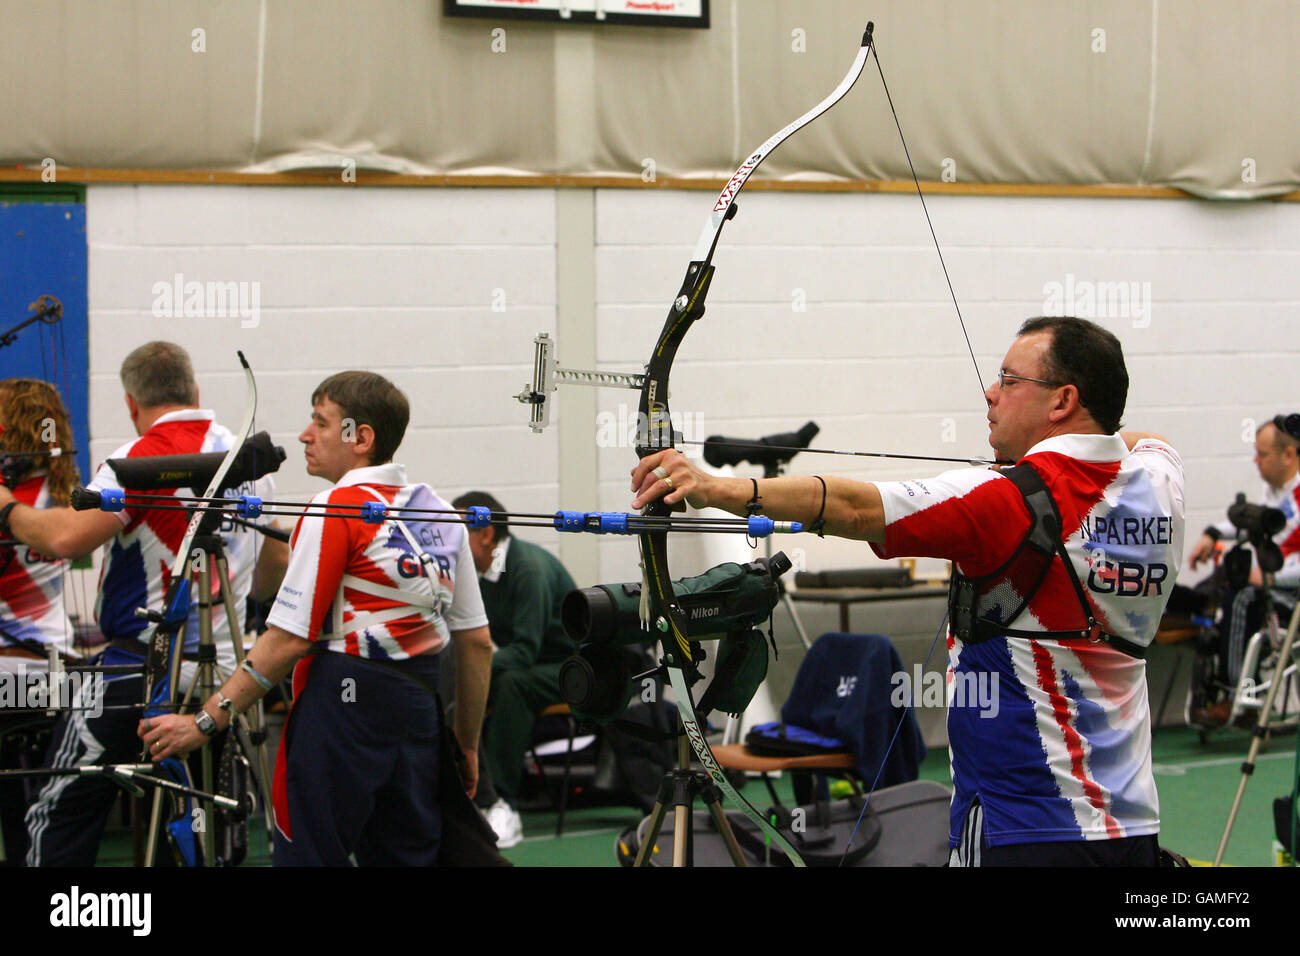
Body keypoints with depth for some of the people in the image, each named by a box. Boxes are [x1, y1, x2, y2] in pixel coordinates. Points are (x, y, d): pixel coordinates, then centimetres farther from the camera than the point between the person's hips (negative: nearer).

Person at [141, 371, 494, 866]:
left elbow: (289, 639, -12)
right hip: (419, 709, 7)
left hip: (344, 701, -7)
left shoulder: (336, 509, -9)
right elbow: (477, 643, 14)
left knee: (309, 856, -2)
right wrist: (468, 746, 23)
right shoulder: (441, 514, 12)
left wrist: (206, 721, -9)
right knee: (410, 856, 12)